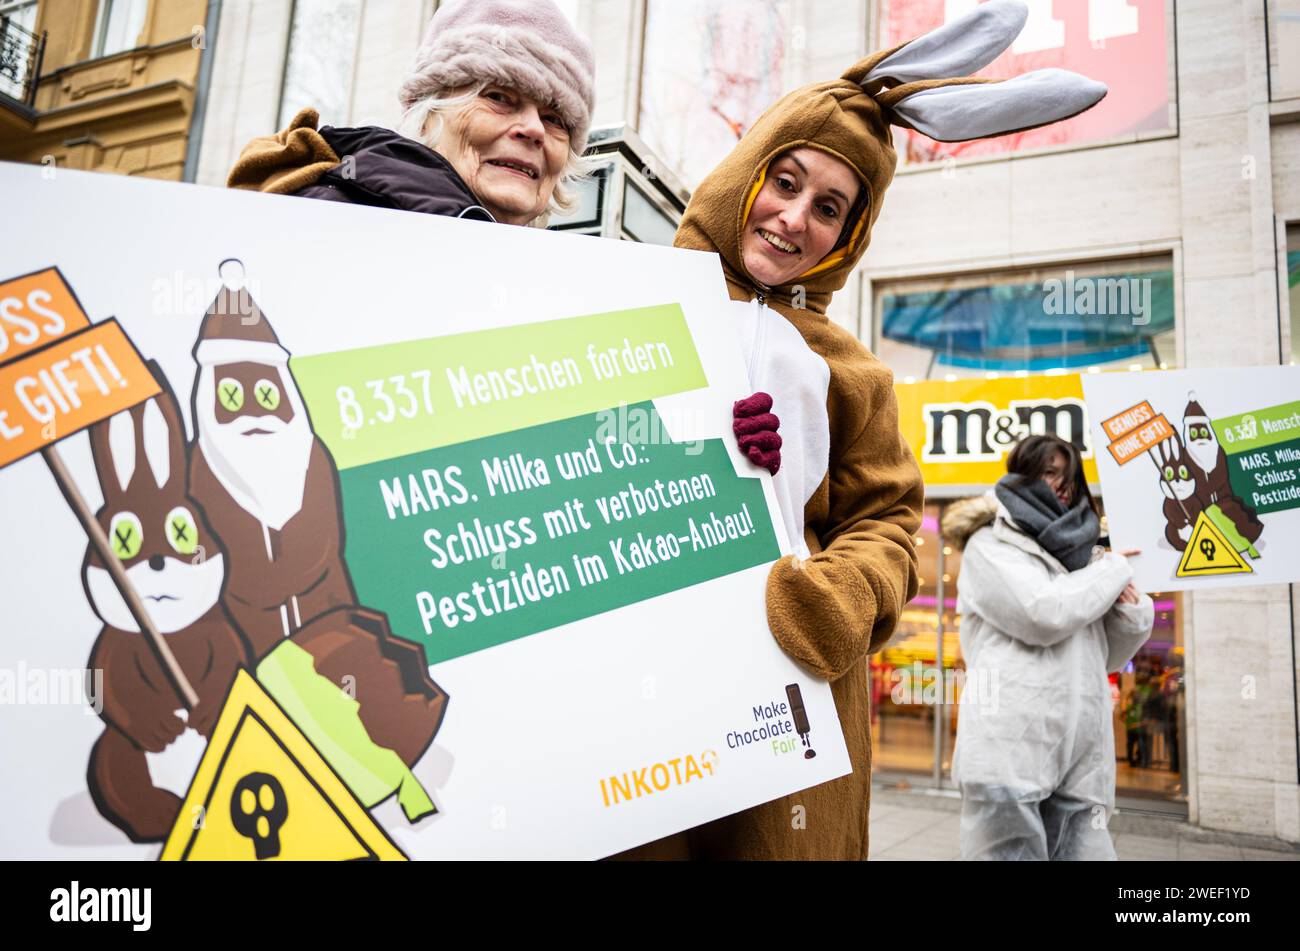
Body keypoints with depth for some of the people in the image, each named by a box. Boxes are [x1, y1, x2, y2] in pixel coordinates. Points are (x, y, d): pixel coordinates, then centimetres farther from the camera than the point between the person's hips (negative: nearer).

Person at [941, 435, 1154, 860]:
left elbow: (1107, 655, 26)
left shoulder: (1072, 553, 28)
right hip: (1010, 747, -6)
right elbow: (1043, 613, -11)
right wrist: (1114, 570, 4)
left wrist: (1131, 609, 5)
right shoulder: (990, 545, 7)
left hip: (1079, 760, 6)